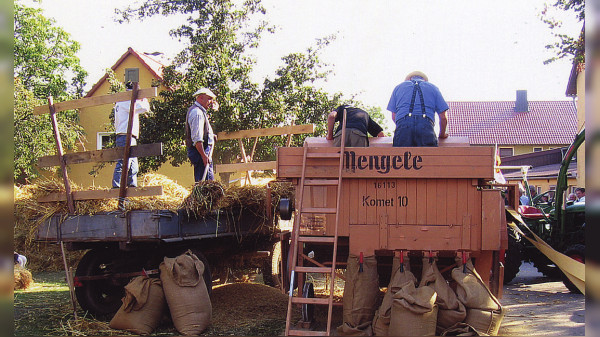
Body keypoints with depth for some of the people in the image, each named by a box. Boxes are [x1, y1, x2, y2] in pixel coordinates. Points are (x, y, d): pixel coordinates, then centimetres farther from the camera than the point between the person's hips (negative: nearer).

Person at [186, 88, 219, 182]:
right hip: (200, 151, -11)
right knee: (208, 181, -14)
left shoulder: (200, 111, 20)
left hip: (202, 152, 11)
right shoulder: (197, 112, -14)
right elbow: (197, 138, -22)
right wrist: (204, 155, -24)